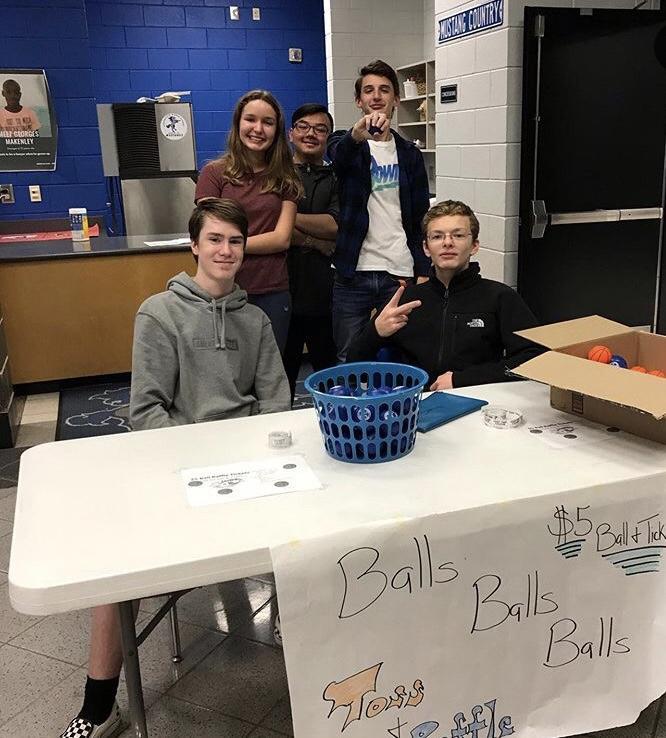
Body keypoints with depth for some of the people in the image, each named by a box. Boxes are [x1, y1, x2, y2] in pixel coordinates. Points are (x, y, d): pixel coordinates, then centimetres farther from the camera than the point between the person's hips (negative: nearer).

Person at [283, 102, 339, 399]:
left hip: (326, 293, 2)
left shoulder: (337, 178, 11)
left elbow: (338, 225, -5)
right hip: (284, 289, -1)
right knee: (281, 374, 8)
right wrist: (319, 243, -10)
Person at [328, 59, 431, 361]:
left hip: (400, 273, 2)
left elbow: (420, 218, 11)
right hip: (352, 274, -2)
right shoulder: (347, 146, 5)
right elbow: (339, 155, -22)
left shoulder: (409, 154, 12)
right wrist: (358, 134, -45)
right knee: (349, 360, 4)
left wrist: (423, 272, 2)